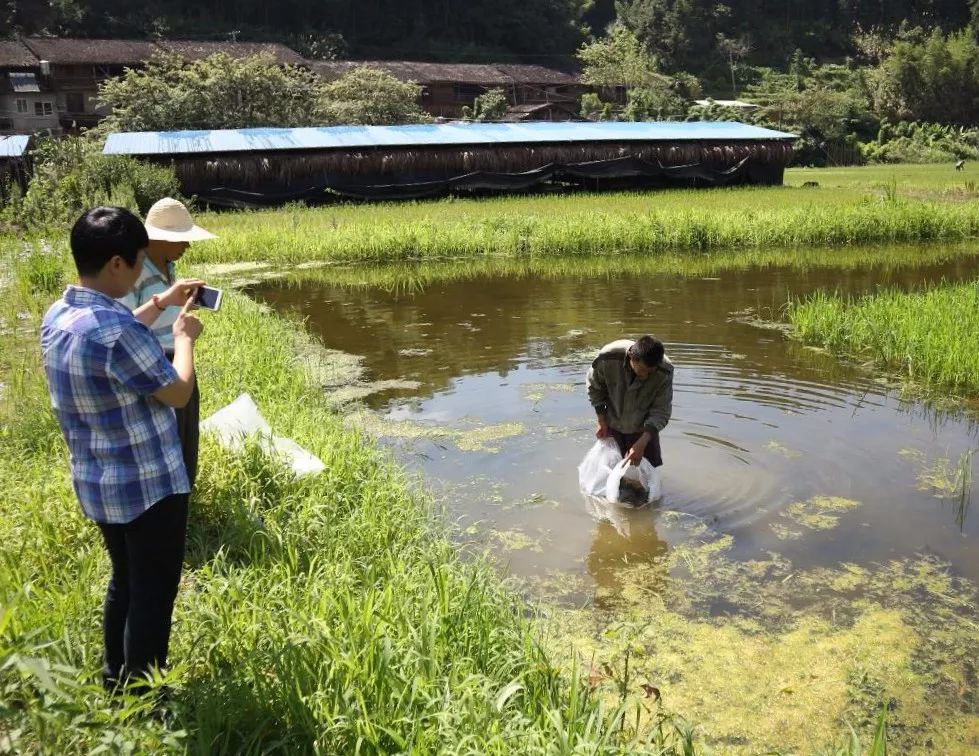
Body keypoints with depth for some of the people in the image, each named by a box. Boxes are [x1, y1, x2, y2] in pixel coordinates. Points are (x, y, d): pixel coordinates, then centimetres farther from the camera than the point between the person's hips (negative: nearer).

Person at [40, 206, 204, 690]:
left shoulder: (57, 318, 0)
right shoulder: (116, 330, -29)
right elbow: (178, 393, -18)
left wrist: (161, 306, 23)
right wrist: (184, 335, -3)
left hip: (97, 484, 9)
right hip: (148, 486, -9)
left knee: (124, 581, 25)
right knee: (153, 594, 7)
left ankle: (116, 680, 40)